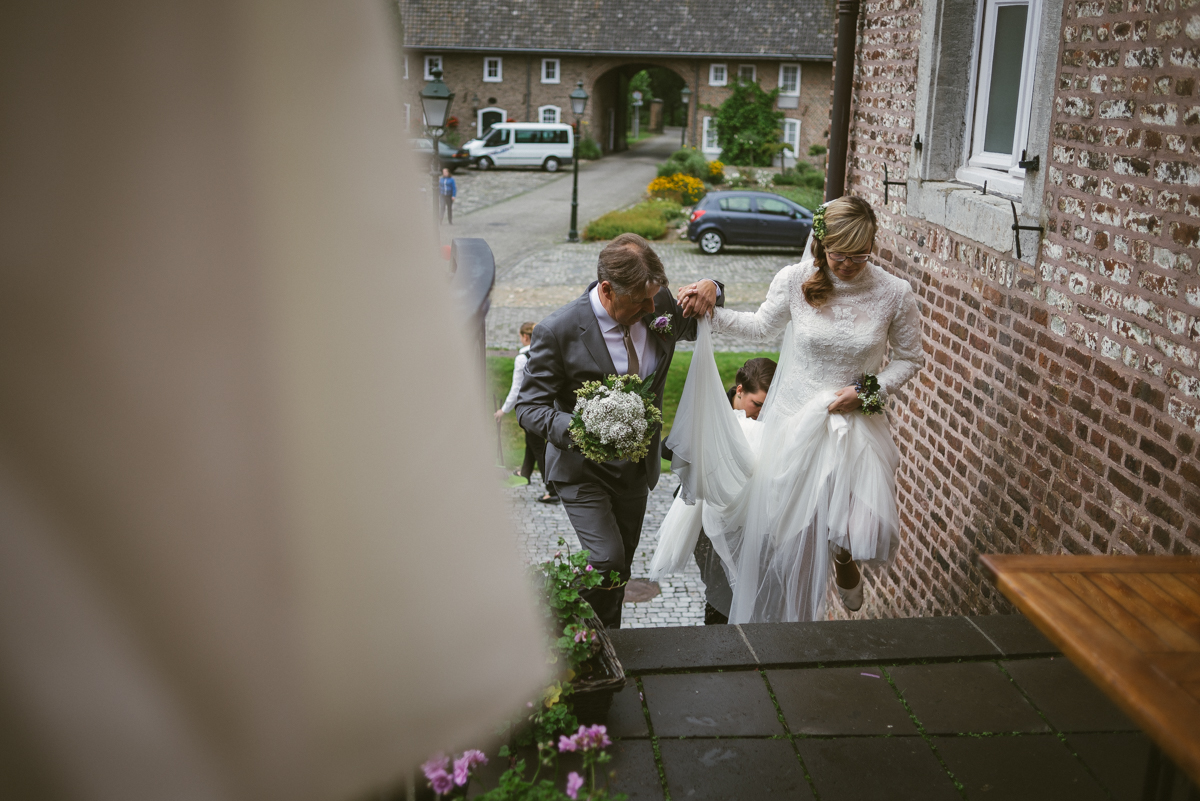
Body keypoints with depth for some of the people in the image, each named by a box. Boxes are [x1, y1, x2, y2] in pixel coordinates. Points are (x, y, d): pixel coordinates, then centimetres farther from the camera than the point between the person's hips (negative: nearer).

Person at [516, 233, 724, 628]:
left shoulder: (657, 304, -9)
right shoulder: (558, 331, -24)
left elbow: (696, 326, 14)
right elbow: (529, 406, -17)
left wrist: (709, 289, -10)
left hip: (637, 465, 5)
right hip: (584, 469, -5)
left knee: (623, 563, 18)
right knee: (607, 564, -18)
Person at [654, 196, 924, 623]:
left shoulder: (895, 294, -9)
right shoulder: (795, 280, -8)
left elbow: (909, 358, 4)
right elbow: (762, 326, 10)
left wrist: (868, 391, -11)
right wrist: (711, 313, -1)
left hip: (856, 424, 0)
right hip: (794, 422, 1)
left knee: (868, 531, -11)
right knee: (784, 532, 7)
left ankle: (843, 559, 30)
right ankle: (787, 620, 34)